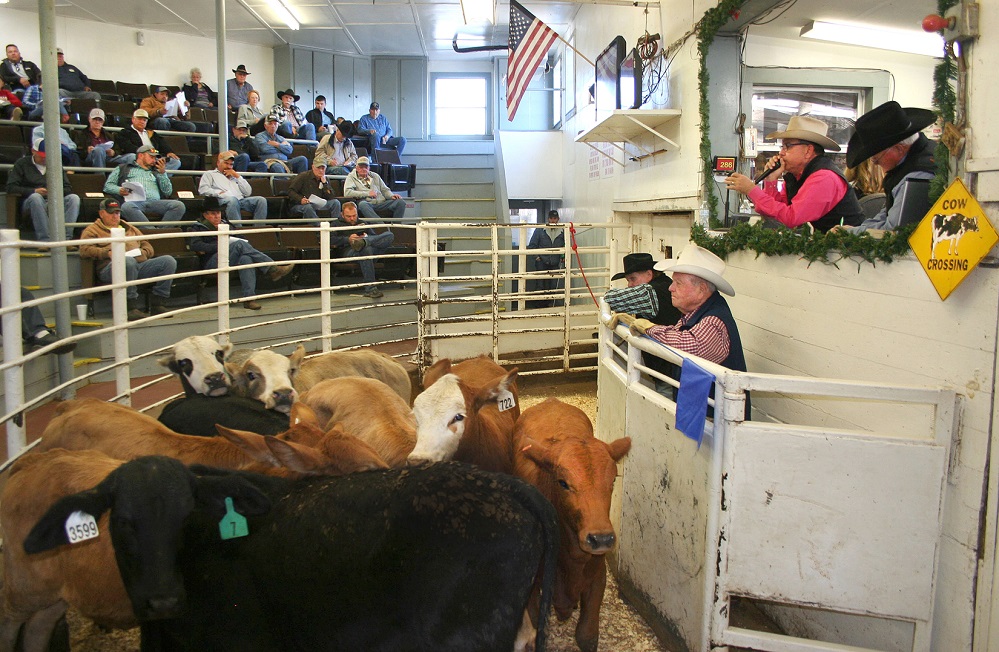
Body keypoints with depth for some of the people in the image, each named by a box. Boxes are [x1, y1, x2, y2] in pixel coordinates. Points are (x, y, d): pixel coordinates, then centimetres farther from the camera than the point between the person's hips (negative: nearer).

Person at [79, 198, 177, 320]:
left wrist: (141, 252, 5)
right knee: (129, 261, -42)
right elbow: (84, 249, 1)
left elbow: (148, 247, 30)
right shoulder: (93, 230, 20)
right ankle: (132, 307, -36)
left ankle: (157, 304, -20)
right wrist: (108, 253, -12)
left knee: (169, 261, -19)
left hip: (140, 265, 5)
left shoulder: (130, 228, 36)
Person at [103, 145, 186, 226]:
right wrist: (119, 190, -3)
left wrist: (162, 172, 13)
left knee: (179, 205, -27)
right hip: (134, 201, -2)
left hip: (154, 202, 2)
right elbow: (107, 186, 19)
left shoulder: (156, 172, 34)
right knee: (127, 207, -40)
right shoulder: (123, 168, 28)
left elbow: (168, 192, 20)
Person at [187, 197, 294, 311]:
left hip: (231, 260, 5)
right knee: (240, 244, -30)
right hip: (212, 262, -4)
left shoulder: (224, 223, 30)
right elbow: (195, 245, -7)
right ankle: (272, 269, -32)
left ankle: (248, 298, -46)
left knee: (246, 259, -34)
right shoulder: (198, 228, 12)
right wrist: (218, 247, -14)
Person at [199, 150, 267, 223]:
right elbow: (203, 190, 6)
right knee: (232, 199, -41)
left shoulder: (235, 175, 35)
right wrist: (219, 193, -9)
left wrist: (237, 176, 16)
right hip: (223, 200, -4)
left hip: (241, 200, 4)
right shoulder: (210, 174, 24)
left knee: (261, 200, -24)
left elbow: (248, 193, 20)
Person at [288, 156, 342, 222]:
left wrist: (324, 183, -8)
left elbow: (330, 198, 1)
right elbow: (291, 191, -7)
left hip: (317, 205, 4)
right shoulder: (303, 176, -2)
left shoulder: (325, 180, 12)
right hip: (299, 205, -4)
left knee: (336, 202, -12)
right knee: (308, 207, -39)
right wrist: (300, 199, -26)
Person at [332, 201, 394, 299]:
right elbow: (329, 239, 2)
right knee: (366, 249, -42)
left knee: (390, 235, -20)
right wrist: (347, 239, -11)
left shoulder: (362, 224, 34)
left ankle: (364, 242, -45)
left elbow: (375, 237, 22)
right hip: (350, 251, -4)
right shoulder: (337, 224, 23)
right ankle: (370, 288, -48)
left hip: (371, 248, 4)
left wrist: (367, 237, -1)